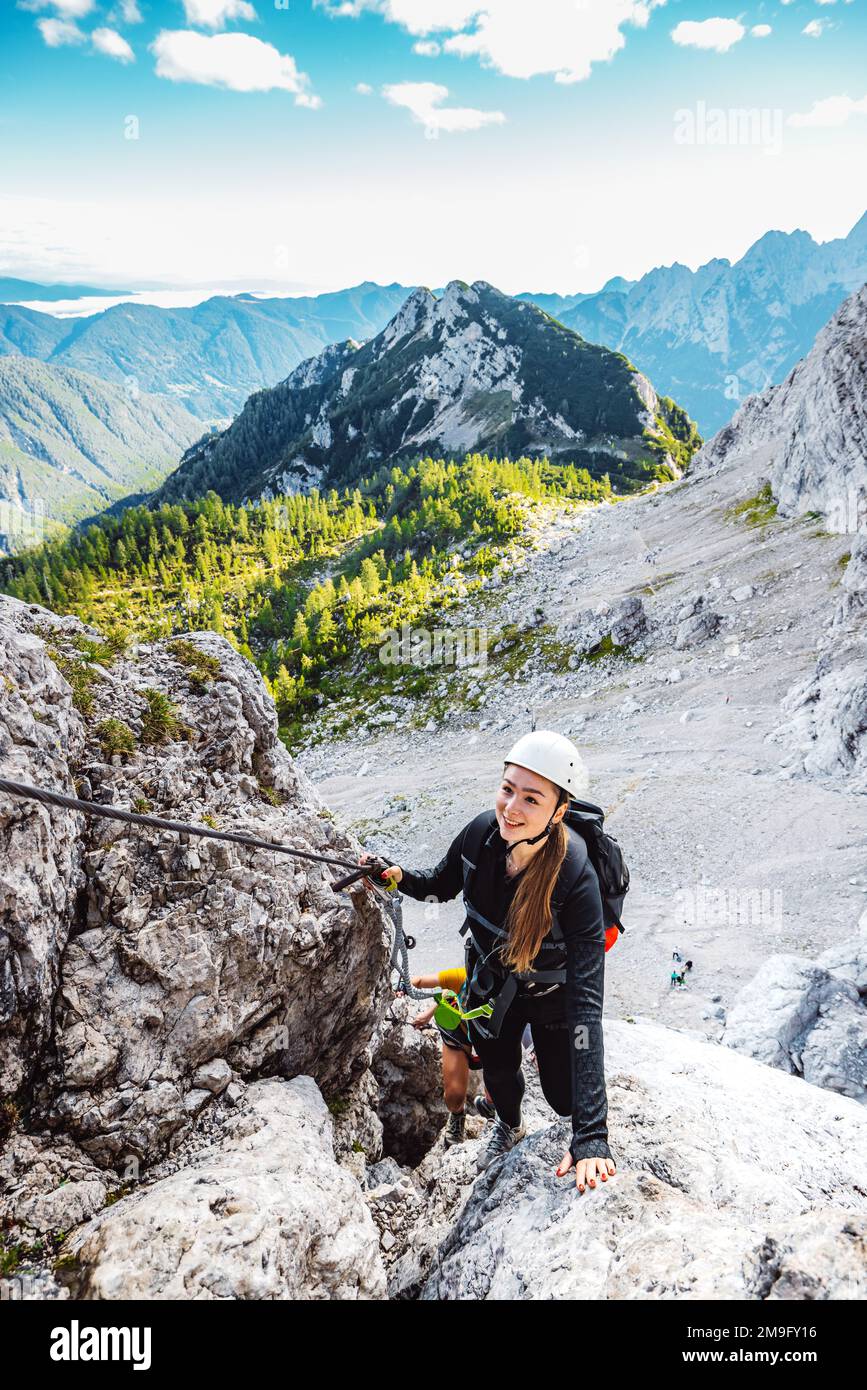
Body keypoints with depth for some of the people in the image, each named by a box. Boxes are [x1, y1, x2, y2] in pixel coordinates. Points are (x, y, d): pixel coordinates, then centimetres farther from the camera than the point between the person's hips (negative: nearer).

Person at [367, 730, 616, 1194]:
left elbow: (586, 1002, -43)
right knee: (497, 1068, 23)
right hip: (488, 980, 3)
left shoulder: (575, 880, -40)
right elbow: (441, 886, -3)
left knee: (563, 1097, 9)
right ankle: (509, 1125, 59)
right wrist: (399, 876, -27)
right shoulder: (482, 833, -28)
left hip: (551, 993, -3)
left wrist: (591, 1137, -45)